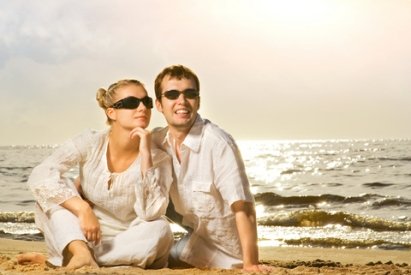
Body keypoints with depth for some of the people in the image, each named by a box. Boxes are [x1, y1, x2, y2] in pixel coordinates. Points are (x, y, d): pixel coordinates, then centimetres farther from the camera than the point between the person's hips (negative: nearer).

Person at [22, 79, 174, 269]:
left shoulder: (159, 159, -11)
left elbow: (150, 213, -27)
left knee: (160, 231, -32)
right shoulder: (91, 143, -11)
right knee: (50, 189, -19)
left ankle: (61, 259, -24)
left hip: (125, 246, 0)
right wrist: (83, 209, -33)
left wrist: (145, 155, -29)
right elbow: (41, 175, -23)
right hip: (79, 236, 0)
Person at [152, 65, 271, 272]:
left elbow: (242, 208, -28)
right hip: (196, 236, 6)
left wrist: (250, 263, -32)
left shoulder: (218, 143, -25)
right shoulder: (157, 141, -6)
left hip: (221, 247, -5)